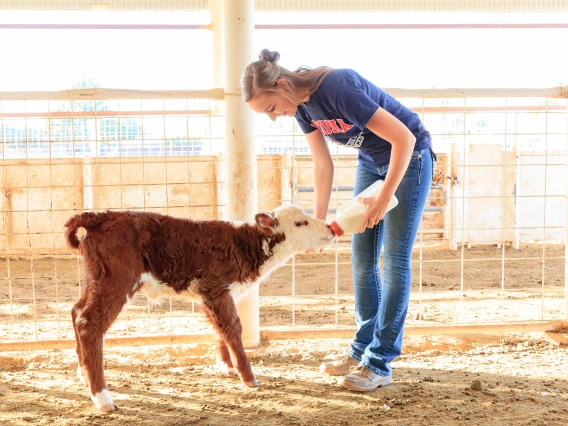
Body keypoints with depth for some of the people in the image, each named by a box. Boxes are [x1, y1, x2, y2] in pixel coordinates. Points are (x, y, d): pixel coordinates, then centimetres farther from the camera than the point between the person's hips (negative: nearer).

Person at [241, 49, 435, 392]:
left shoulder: (338, 89, -32)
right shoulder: (302, 104, -8)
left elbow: (404, 138, -30)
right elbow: (323, 164, 1)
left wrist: (384, 199, -26)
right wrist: (319, 220, -4)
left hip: (409, 156, -8)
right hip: (371, 161, 8)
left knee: (395, 259, -7)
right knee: (363, 259, 6)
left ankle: (380, 363, -2)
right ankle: (363, 350, 15)